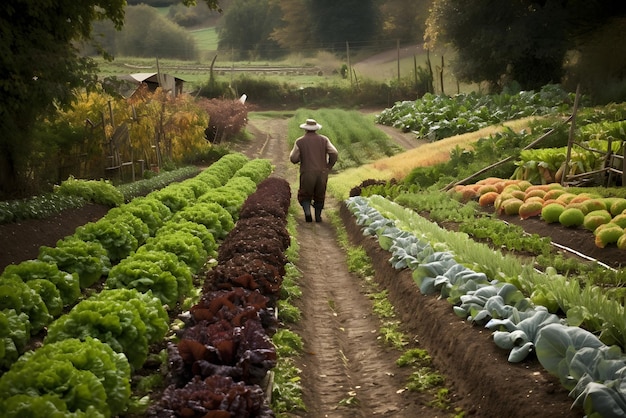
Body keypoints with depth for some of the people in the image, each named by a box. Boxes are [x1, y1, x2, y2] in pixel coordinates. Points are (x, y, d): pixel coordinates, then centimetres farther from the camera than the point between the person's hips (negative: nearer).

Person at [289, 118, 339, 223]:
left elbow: (294, 159, -3)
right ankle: (318, 216, 21)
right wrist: (329, 166, 8)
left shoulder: (300, 141, -1)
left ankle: (307, 212, -8)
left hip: (307, 175, -2)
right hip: (322, 174, 2)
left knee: (305, 196, 16)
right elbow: (334, 154, -6)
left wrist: (293, 152, 19)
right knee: (319, 195, 23)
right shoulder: (323, 139, 3)